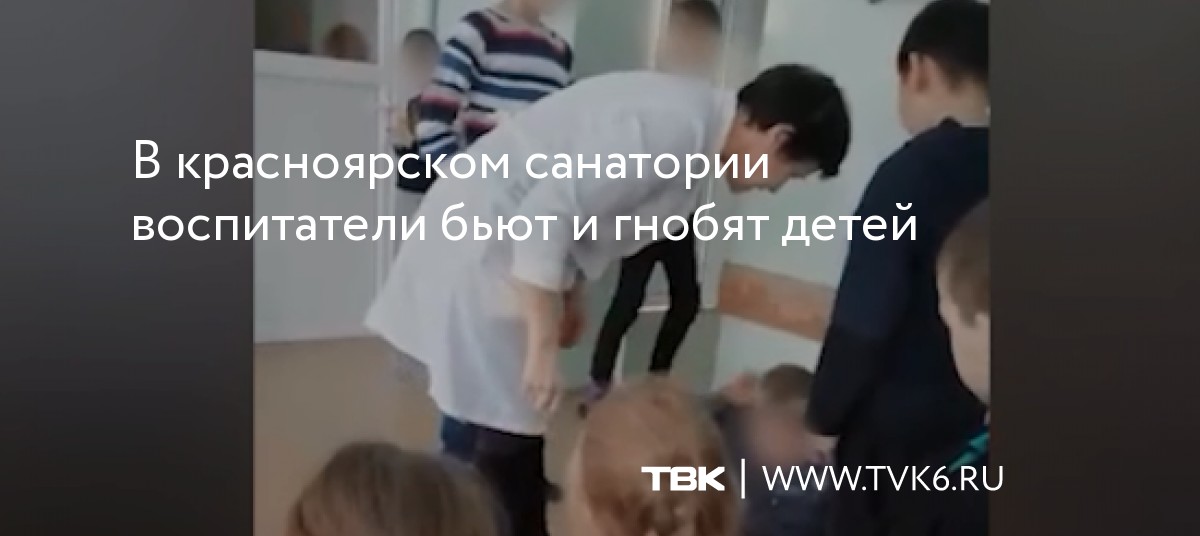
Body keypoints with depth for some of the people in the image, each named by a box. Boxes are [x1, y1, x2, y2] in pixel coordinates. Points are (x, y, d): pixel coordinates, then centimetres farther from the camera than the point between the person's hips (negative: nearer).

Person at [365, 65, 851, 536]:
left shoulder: (688, 117, 6)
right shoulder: (673, 126, -24)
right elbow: (546, 214, -29)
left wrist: (569, 295, 19)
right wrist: (543, 346, -24)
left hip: (492, 239, 9)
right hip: (477, 246, -9)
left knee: (516, 429, 18)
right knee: (509, 437, -3)